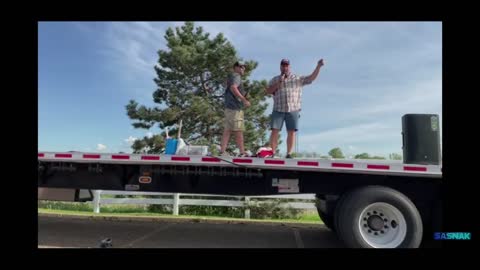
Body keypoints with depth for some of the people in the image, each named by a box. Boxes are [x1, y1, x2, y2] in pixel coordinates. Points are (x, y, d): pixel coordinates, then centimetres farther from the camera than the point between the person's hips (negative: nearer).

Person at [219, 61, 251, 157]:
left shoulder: (231, 77, 26)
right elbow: (233, 88, -24)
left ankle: (222, 152, 4)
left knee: (227, 131, 5)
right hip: (235, 108, -10)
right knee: (238, 131, -6)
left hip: (229, 108, 10)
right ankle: (242, 153, -3)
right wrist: (244, 100, -24)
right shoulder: (236, 76, -6)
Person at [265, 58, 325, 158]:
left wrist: (318, 66, -7)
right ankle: (272, 153, -2)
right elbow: (268, 91, 1)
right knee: (275, 130, -6)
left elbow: (311, 78, 5)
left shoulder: (298, 79, 11)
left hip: (293, 110, 0)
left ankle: (289, 154, 4)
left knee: (291, 132, -2)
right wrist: (279, 82, -8)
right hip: (278, 110, 0)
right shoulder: (274, 80, 13)